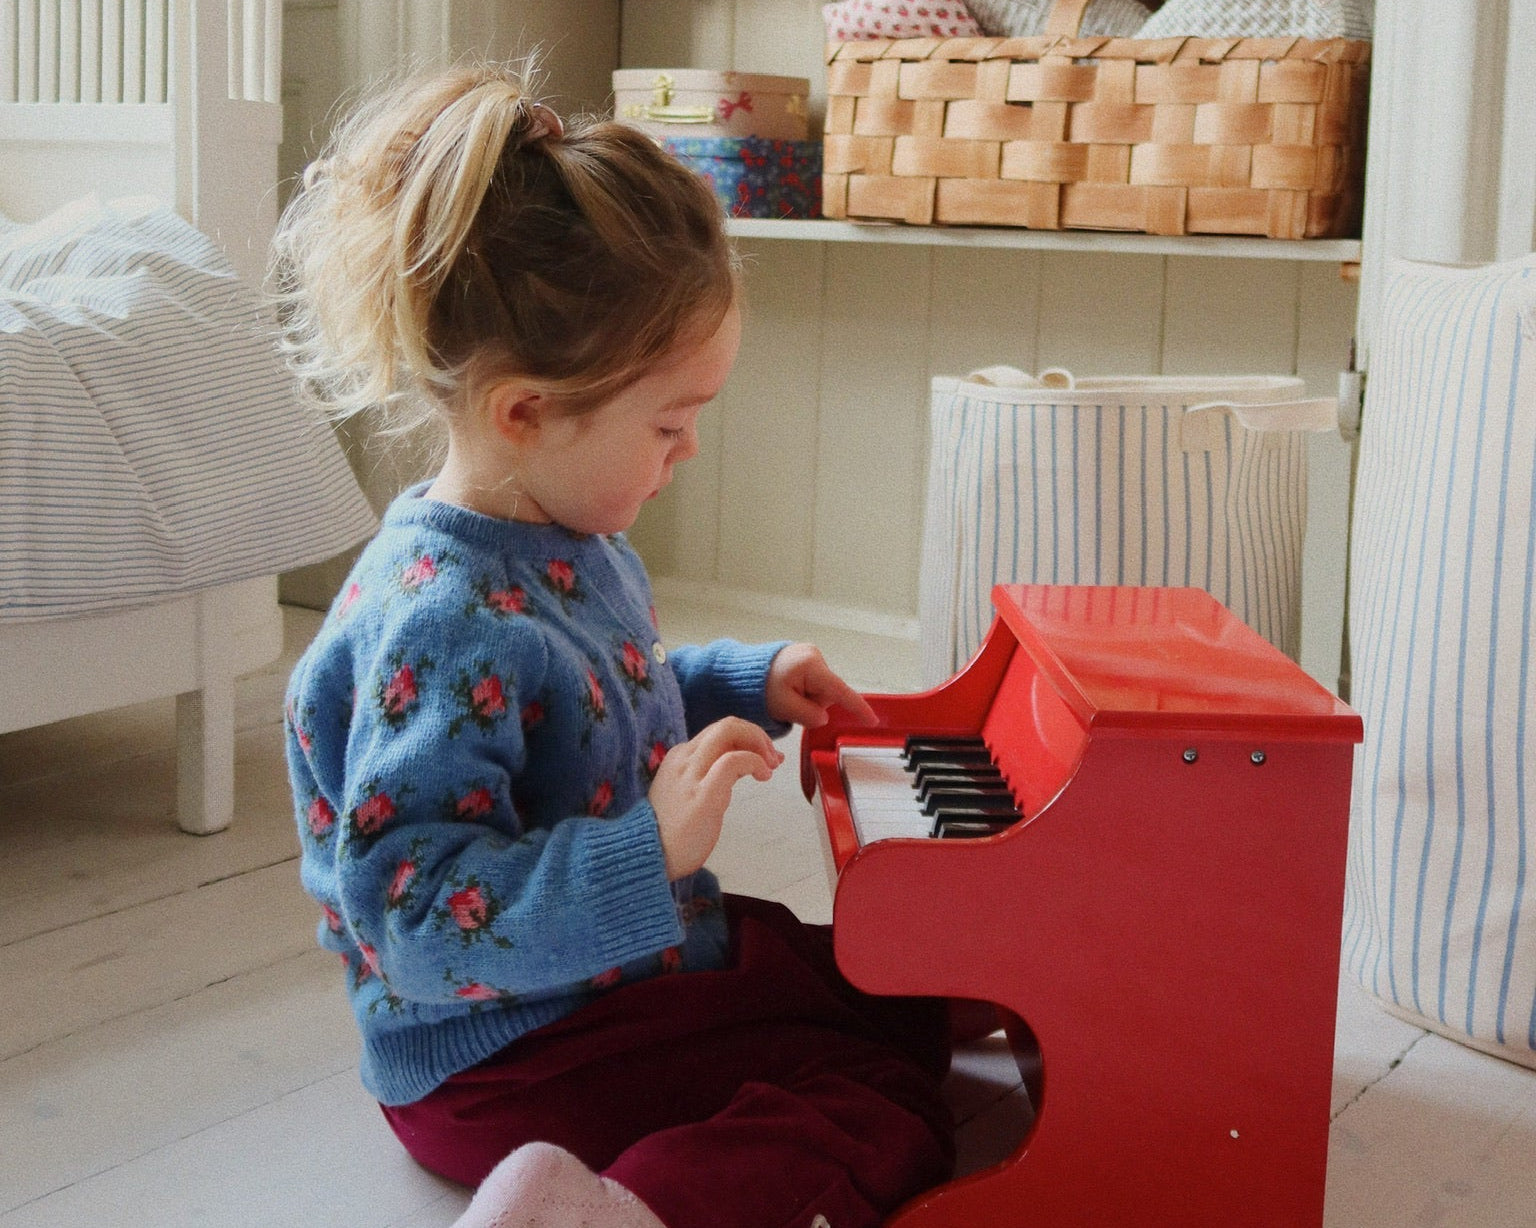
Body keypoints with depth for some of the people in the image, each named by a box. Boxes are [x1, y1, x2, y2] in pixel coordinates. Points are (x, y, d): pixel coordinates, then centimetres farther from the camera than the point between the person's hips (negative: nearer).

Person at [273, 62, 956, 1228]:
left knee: (905, 993, 19)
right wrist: (650, 850, -38)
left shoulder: (569, 540, 2)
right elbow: (413, 908, -32)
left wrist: (746, 682, 15)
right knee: (890, 1112, -16)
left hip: (635, 956, 10)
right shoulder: (444, 626, -29)